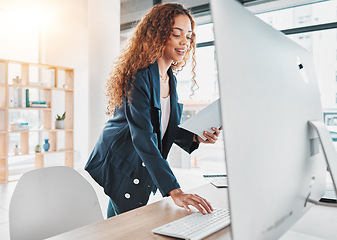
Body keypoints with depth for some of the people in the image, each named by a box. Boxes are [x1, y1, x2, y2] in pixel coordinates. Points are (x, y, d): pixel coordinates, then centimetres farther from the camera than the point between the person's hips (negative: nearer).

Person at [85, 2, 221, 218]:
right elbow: (142, 137, -32)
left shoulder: (170, 78, 4)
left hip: (144, 172, 8)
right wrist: (174, 190, -38)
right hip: (120, 169, -7)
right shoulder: (139, 75, -23)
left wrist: (196, 137, -10)